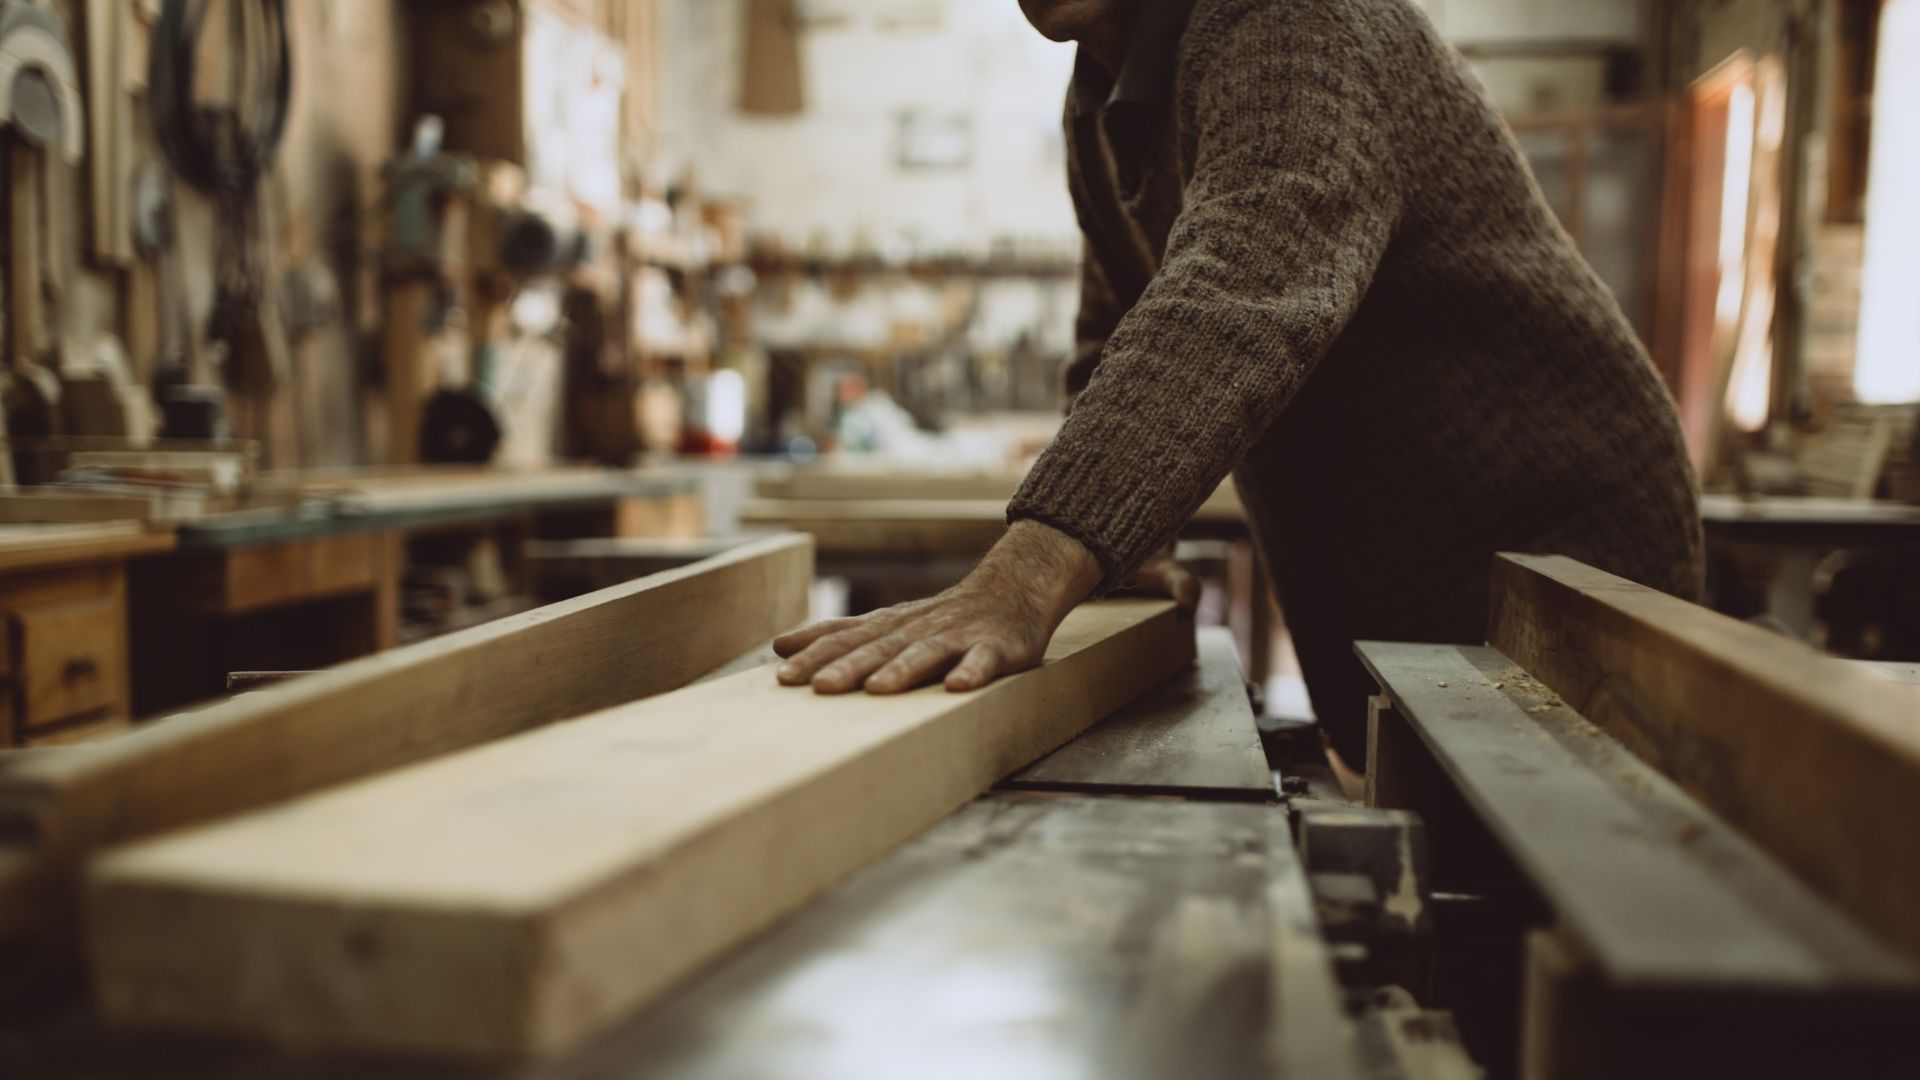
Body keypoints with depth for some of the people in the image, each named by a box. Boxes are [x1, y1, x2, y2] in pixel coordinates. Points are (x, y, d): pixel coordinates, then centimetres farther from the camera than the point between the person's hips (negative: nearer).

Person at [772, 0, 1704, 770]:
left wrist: (1032, 574, -55)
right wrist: (1118, 546, -3)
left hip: (1553, 563, -8)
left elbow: (1248, 295, -43)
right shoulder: (1099, 103, 6)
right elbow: (1116, 339, 14)